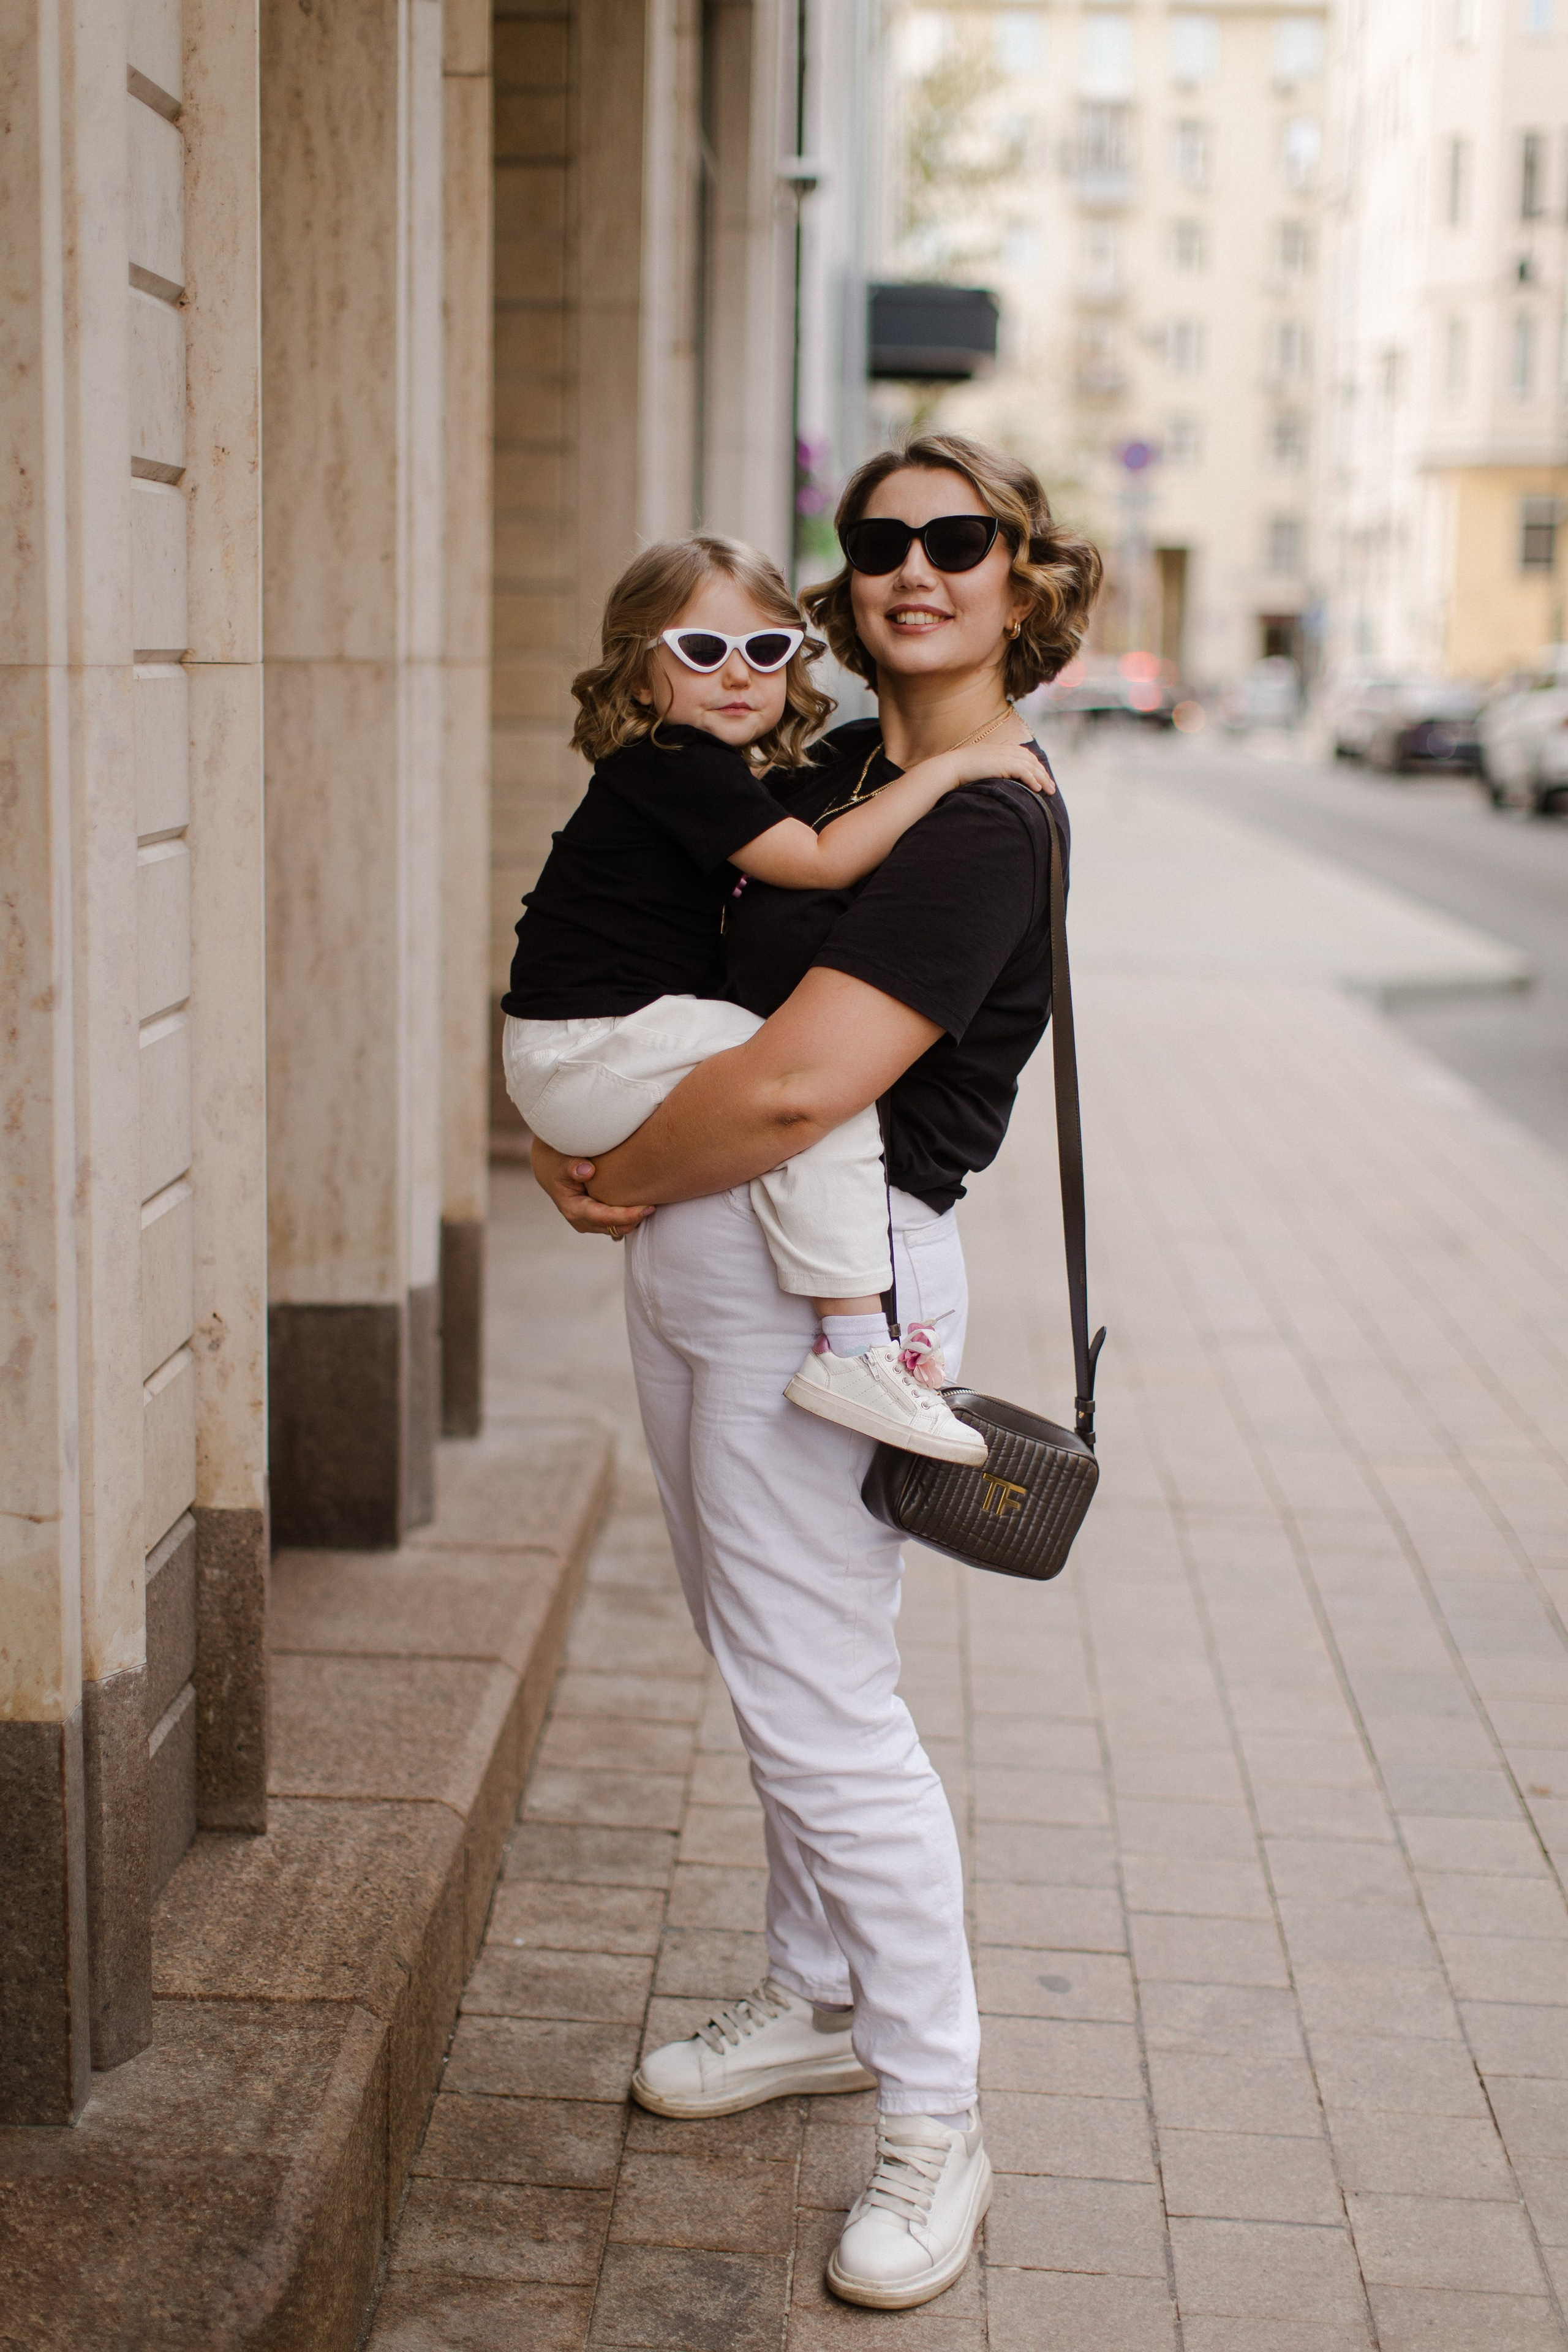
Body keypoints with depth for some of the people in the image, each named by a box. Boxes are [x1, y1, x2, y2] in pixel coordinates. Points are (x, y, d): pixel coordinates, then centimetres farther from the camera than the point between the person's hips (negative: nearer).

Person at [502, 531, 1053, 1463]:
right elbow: (823, 861, -22)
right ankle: (854, 1347, -24)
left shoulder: (712, 773, 16)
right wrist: (945, 766, -19)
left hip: (583, 1053, 11)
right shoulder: (675, 766, -15)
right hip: (585, 1058, -11)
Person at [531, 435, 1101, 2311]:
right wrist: (598, 1152, 4)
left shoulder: (989, 831, -18)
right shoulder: (828, 770, 10)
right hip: (698, 1255, 9)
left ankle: (935, 2124, 12)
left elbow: (792, 1088, -26)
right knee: (767, 1663, 19)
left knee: (821, 1703, -3)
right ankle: (820, 2002, 38)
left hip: (814, 1288, -9)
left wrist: (610, 1176, -10)